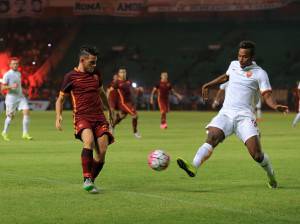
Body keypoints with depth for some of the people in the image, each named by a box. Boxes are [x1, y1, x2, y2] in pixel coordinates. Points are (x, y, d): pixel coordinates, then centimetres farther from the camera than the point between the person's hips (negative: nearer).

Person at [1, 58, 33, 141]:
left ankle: (25, 133, -9)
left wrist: (21, 90, 13)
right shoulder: (7, 75, -10)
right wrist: (11, 86, -27)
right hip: (11, 97, -6)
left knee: (26, 111, -11)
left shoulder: (19, 73, 11)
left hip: (21, 96, 6)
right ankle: (4, 132, 27)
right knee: (10, 116, 3)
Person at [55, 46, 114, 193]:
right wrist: (58, 116, -7)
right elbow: (60, 99, 8)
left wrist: (109, 110, 39)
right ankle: (87, 180, -30)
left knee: (102, 152, -7)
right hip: (82, 117, -5)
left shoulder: (96, 74, 14)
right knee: (89, 140, -33)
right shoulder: (71, 77, 0)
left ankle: (91, 182, 12)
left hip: (99, 117, 5)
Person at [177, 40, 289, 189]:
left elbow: (267, 96, -5)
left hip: (244, 116, -4)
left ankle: (271, 175, 16)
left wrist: (276, 106, -25)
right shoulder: (234, 65, 15)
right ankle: (194, 167, -42)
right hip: (225, 114, 4)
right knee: (212, 138, -25)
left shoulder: (259, 73, 0)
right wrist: (208, 85, 36)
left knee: (256, 154, -13)